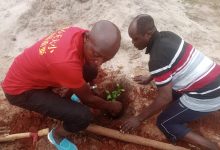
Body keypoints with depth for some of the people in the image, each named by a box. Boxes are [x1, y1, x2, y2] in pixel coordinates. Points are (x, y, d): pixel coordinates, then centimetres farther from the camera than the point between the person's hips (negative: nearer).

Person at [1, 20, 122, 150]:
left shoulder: (78, 33, -17)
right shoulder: (66, 63, -40)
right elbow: (88, 99, -20)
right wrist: (111, 107, -2)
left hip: (29, 73, 8)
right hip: (20, 89, -7)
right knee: (83, 116, -21)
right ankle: (56, 135, 10)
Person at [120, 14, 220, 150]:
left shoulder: (157, 59, -23)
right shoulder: (166, 36, 3)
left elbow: (165, 98, -20)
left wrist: (139, 119, -9)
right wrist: (149, 79, 34)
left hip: (207, 95, -9)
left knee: (164, 123, 5)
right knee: (166, 85, 24)